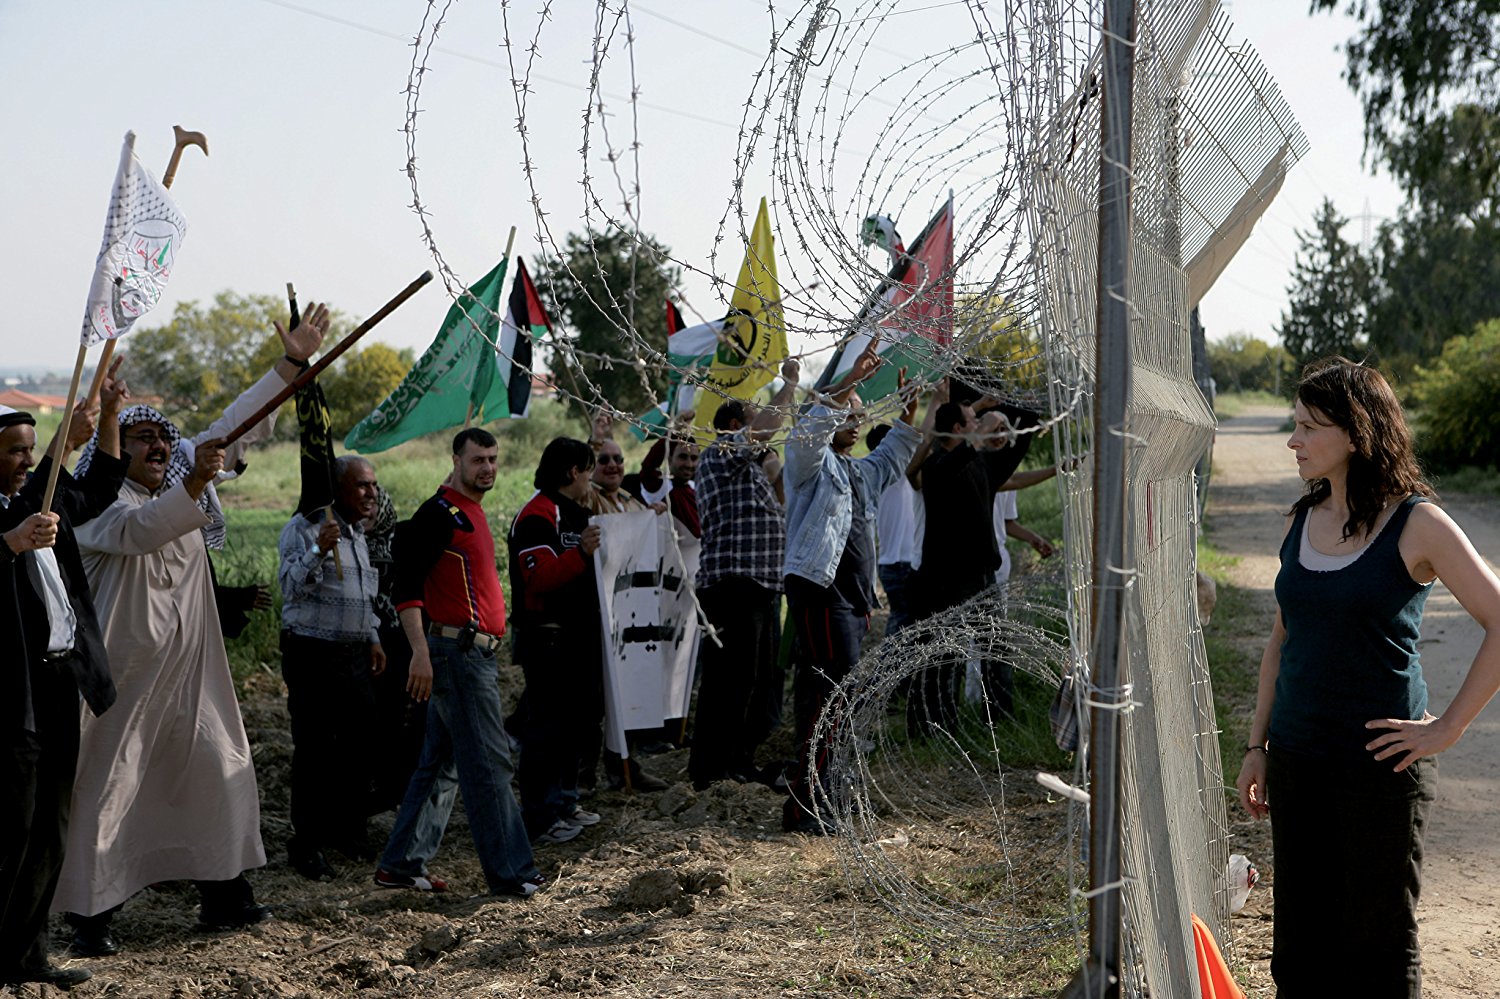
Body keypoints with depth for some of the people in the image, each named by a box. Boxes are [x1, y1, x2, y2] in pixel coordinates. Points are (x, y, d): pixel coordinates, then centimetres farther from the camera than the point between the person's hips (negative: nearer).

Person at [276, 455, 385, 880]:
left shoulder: (357, 532, 16)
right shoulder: (305, 527, -10)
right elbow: (290, 586, -20)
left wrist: (373, 638, 20)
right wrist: (318, 551, -34)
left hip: (355, 654, 8)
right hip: (313, 654, -8)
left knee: (360, 745, 9)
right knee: (314, 751, -4)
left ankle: (348, 829, 24)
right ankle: (306, 845, 4)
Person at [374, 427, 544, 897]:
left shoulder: (471, 511, 18)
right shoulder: (440, 513, -12)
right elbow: (407, 585, -17)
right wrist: (421, 652, -24)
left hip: (475, 651, 10)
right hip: (458, 651, -10)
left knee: (441, 764, 12)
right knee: (489, 763, -7)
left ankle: (401, 863, 19)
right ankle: (510, 871, -1)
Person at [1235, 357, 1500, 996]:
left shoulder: (1417, 524, -11)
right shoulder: (1301, 520, 7)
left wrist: (1446, 730, -14)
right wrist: (1256, 747, 12)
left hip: (1379, 763, -5)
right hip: (1296, 758, 6)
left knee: (1376, 942, 6)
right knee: (1299, 940, 13)